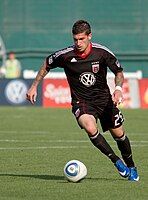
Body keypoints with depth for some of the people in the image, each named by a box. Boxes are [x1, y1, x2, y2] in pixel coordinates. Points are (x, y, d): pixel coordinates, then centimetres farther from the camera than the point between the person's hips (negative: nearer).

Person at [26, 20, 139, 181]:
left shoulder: (102, 53, -14)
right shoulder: (65, 55, -14)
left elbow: (119, 72, -1)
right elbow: (47, 64, 6)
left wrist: (118, 88, -20)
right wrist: (34, 87, 7)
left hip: (103, 98, 1)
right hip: (81, 102, -1)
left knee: (119, 134, 6)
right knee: (90, 128, -30)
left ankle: (131, 167, 34)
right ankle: (116, 161, -13)